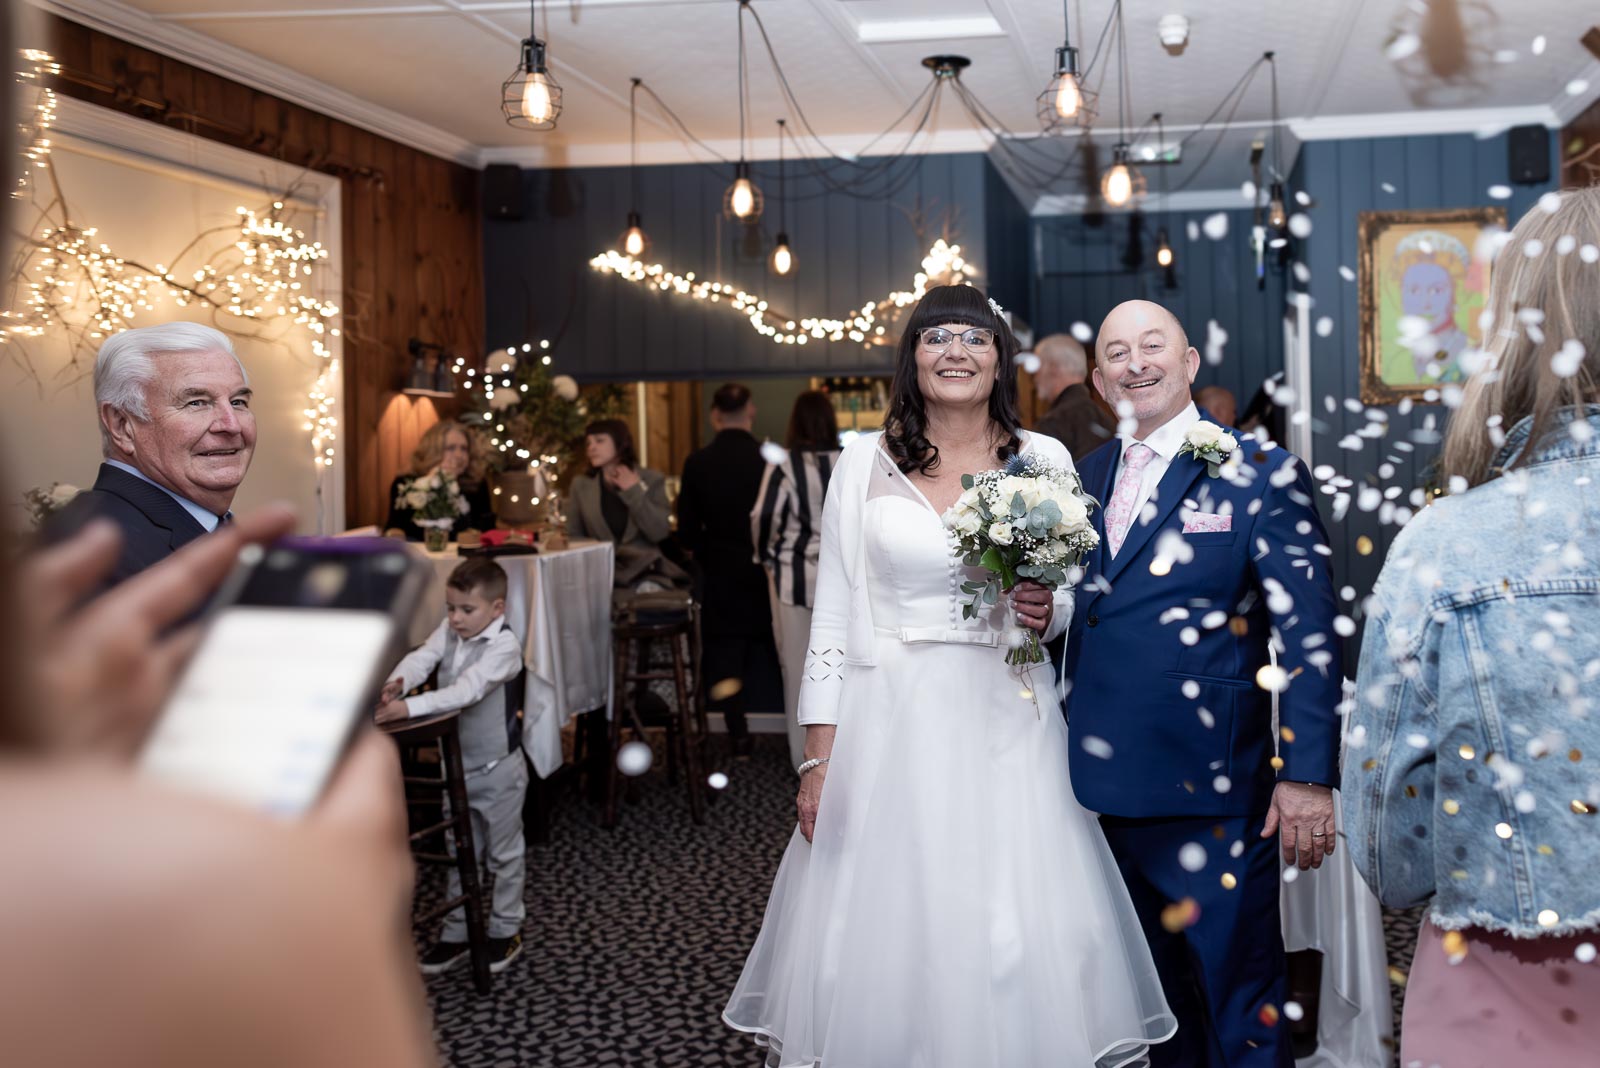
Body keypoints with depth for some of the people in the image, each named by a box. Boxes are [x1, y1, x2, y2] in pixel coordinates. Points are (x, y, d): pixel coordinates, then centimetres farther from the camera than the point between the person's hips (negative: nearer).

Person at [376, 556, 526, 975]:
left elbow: (465, 690, -34)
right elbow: (422, 658, -17)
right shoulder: (448, 632, -2)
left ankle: (505, 930, 26)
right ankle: (457, 932, 28)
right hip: (456, 764, 6)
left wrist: (408, 707, -43)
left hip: (497, 768, -6)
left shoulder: (504, 646, -23)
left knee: (503, 853, 11)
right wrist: (397, 682, -40)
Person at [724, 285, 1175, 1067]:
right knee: (886, 931, 3)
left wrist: (1048, 611, -12)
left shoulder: (1044, 459, 5)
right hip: (889, 721, 0)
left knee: (1024, 938, 1)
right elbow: (832, 615, 2)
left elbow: (1079, 597, 12)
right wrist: (818, 757, -2)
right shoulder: (865, 462, 2)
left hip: (1007, 722, 1)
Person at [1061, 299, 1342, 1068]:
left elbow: (1308, 634, -10)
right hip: (1111, 785, 5)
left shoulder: (1259, 475, -5)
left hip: (1213, 790, -5)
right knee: (1157, 984, 18)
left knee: (1240, 998, 2)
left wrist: (1308, 774, -17)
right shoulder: (1088, 477, 12)